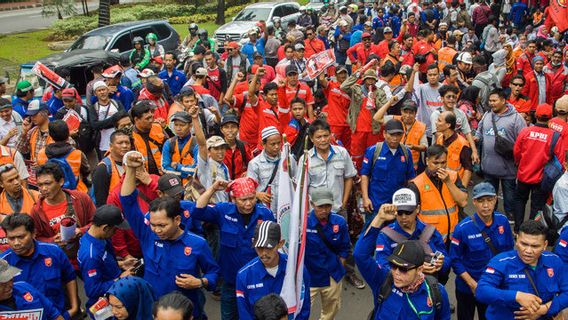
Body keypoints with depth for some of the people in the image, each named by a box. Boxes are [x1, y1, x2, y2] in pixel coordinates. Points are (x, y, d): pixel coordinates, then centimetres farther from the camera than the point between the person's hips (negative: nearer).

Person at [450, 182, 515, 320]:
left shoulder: (502, 221, -12)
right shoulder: (463, 228, -23)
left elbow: (509, 250, 3)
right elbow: (455, 260, -15)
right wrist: (472, 284, -19)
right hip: (468, 287, -3)